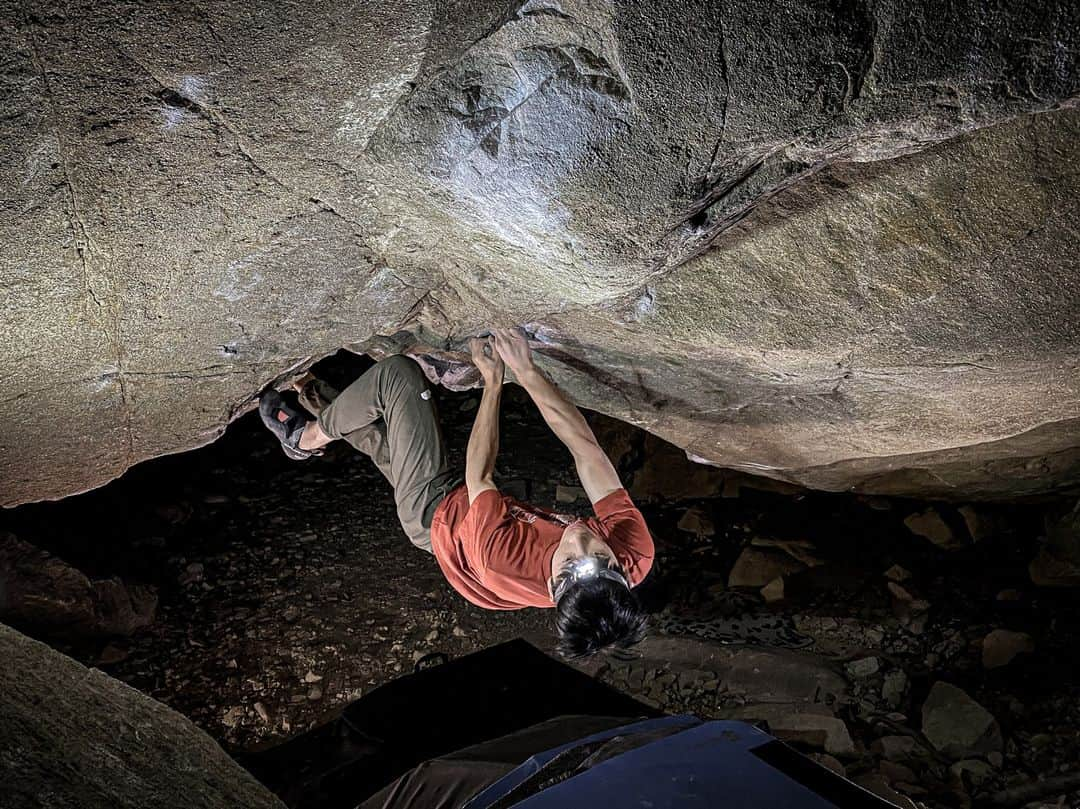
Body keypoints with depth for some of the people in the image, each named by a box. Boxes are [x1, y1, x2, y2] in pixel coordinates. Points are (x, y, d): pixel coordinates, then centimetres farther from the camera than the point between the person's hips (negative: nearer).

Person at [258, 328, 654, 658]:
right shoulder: (637, 550, -35)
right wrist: (526, 370, -26)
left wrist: (493, 380, -19)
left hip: (434, 512, -5)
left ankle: (308, 437, 19)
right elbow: (587, 448, -26)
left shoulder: (503, 563, -46)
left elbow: (478, 477, -27)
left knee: (397, 373, -6)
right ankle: (326, 406, 50)